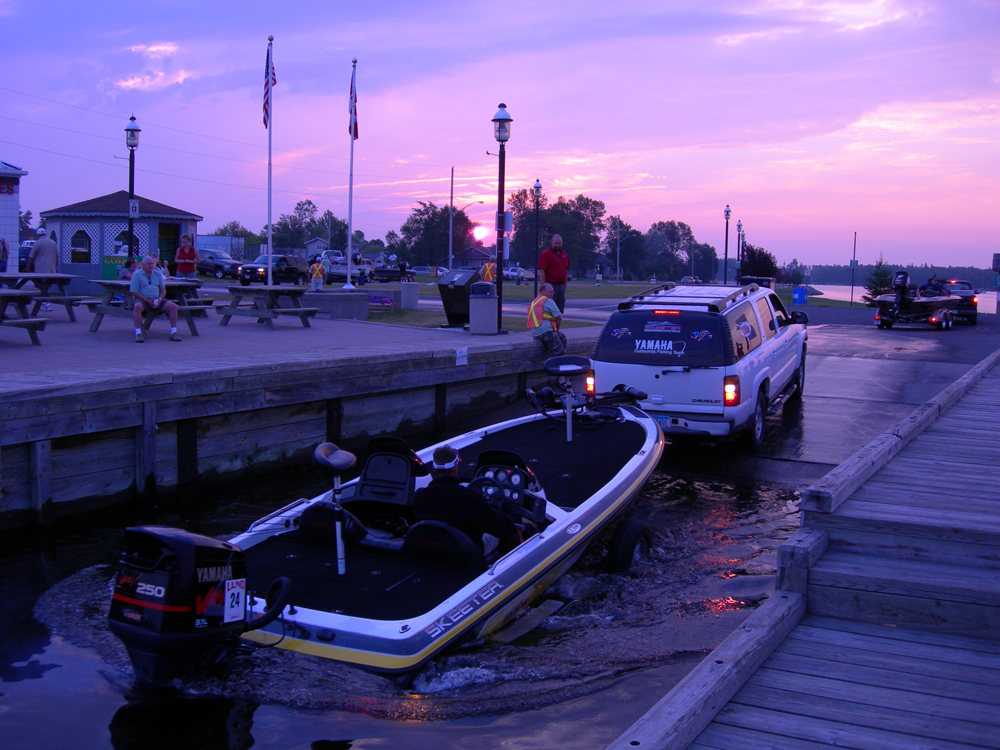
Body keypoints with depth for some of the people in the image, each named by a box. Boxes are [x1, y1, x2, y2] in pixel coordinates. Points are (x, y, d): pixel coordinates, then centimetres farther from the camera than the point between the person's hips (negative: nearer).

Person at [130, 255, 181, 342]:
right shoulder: (137, 274, -1)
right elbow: (134, 292, -8)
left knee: (173, 306, -16)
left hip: (156, 300, 5)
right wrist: (147, 300, -18)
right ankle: (138, 333, -37)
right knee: (137, 306, -39)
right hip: (142, 299, -5)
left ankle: (173, 333, -14)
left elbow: (163, 289, 15)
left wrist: (160, 299, -7)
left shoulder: (158, 274, 15)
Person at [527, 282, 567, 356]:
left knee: (562, 336, 26)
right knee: (559, 352, -5)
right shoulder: (548, 301, -6)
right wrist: (557, 329, 11)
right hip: (545, 331, -9)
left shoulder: (534, 301, 21)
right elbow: (559, 317, -7)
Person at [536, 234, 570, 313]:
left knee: (560, 310, 10)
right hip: (550, 285, -7)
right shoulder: (546, 254, -7)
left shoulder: (565, 255, 15)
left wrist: (565, 286, 18)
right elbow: (541, 271, -14)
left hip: (561, 285, 7)